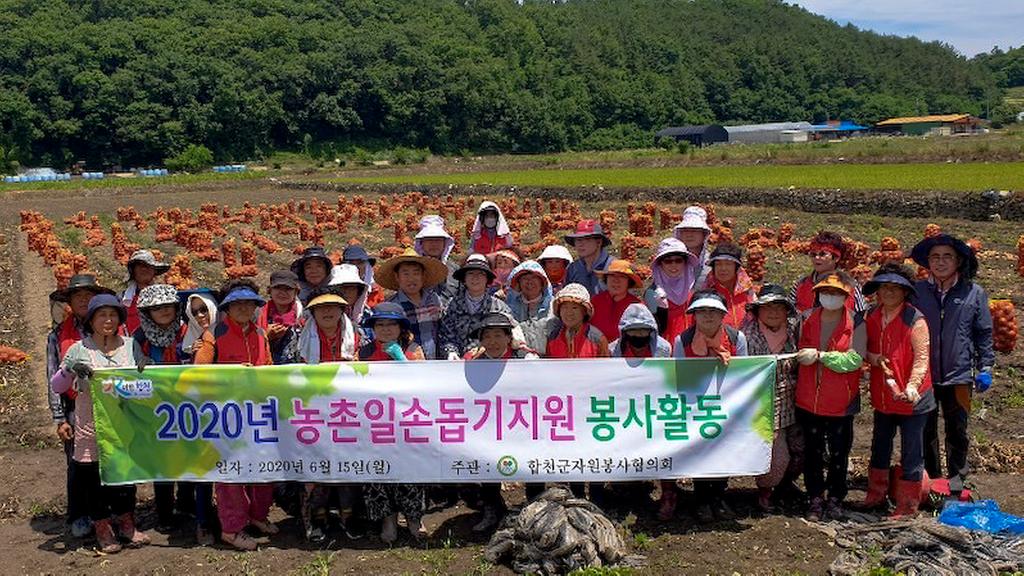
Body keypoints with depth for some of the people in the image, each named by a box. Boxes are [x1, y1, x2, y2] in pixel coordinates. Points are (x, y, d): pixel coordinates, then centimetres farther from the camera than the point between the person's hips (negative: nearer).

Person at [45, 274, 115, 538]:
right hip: (76, 409, 0)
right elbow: (54, 379, 5)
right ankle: (79, 519, 19)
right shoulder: (59, 334, 6)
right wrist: (59, 418, 0)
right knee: (77, 465, 3)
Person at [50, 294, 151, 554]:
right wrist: (70, 369, -21)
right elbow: (55, 387, -1)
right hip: (91, 427, -2)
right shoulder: (80, 349, 0)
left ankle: (126, 524, 26)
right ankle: (103, 529, 20)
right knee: (93, 478, 3)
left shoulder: (131, 346, 7)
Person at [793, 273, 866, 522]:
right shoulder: (806, 319, 2)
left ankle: (836, 499, 26)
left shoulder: (856, 324, -8)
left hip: (841, 401, -2)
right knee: (812, 452, 9)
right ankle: (816, 499, 20)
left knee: (839, 452, 11)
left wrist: (819, 355, -23)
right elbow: (798, 351, 16)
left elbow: (855, 359, -19)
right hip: (809, 399, 2)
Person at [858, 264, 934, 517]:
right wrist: (872, 357, -9)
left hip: (911, 399, -6)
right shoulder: (871, 317, 3)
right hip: (882, 396, 6)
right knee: (880, 448, 19)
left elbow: (922, 358, -20)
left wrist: (911, 387, -34)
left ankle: (907, 506, 17)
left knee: (911, 454, 4)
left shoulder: (915, 320, -15)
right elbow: (864, 348, 14)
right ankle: (876, 496, 35)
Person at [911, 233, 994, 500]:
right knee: (926, 431, 11)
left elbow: (984, 333, 4)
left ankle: (956, 486, 23)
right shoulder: (917, 291, -1)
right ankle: (931, 481, 26)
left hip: (959, 376, -1)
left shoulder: (974, 293, -3)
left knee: (957, 432, 10)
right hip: (923, 375, 1)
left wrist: (985, 367, 0)